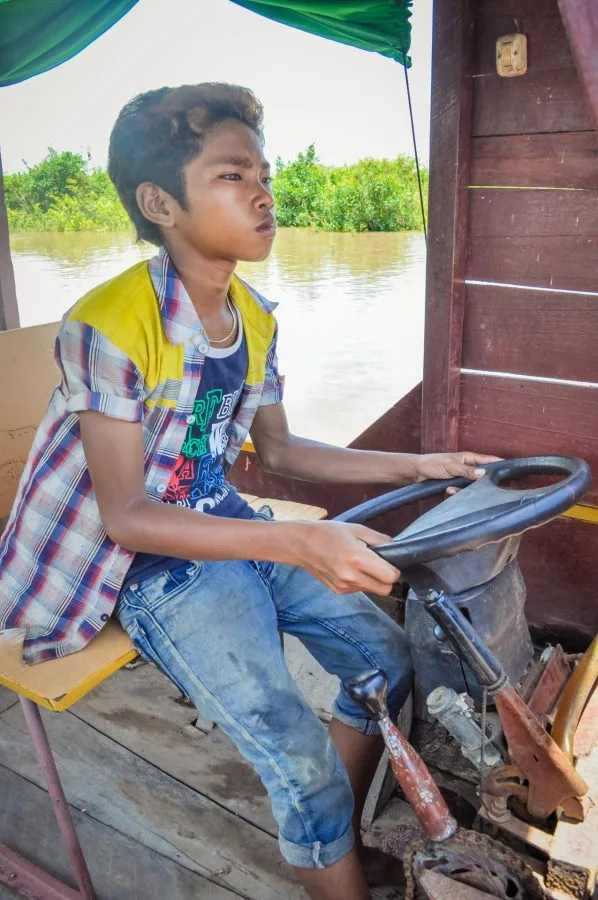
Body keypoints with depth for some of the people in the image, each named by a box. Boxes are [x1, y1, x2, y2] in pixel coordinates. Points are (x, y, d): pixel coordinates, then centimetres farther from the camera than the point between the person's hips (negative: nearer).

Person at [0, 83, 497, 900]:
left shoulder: (255, 318, 2)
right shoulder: (109, 326, -22)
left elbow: (279, 451, 10)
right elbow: (125, 517, -23)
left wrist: (415, 466, 4)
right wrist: (297, 542, -33)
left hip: (233, 527, 8)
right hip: (153, 560, -7)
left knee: (386, 658, 3)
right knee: (305, 764, -18)